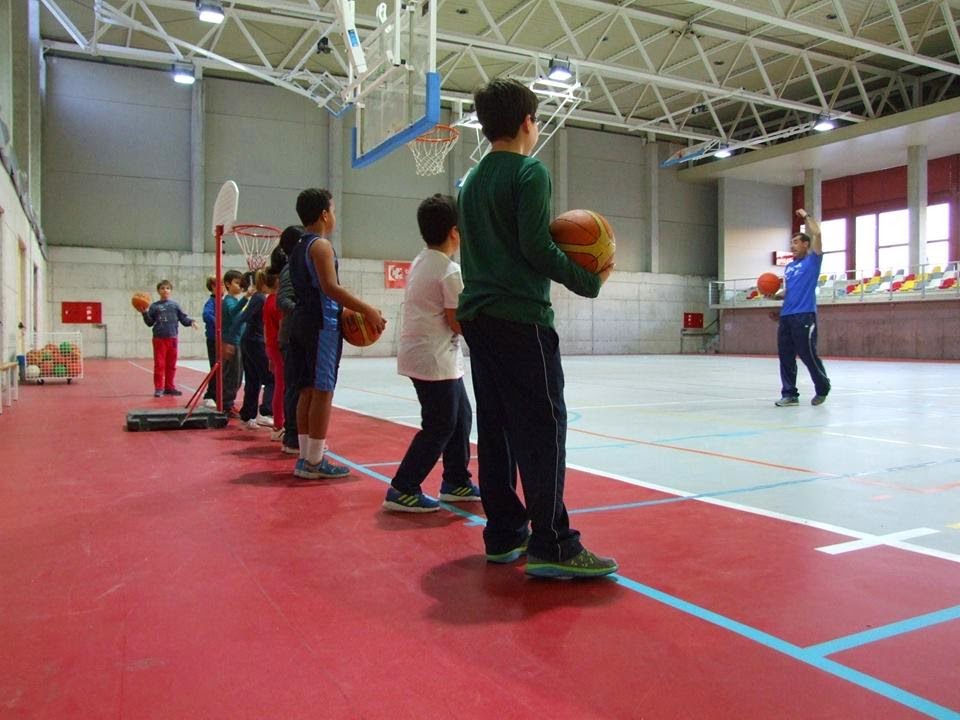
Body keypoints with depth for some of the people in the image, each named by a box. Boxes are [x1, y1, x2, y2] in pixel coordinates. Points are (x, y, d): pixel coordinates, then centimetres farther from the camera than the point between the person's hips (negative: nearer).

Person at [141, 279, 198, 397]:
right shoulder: (154, 306, 2)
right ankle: (158, 388, 3)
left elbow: (183, 318, 5)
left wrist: (191, 322, -14)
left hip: (172, 338, 2)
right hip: (159, 339, -2)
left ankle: (169, 387, 18)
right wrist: (145, 313, -13)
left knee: (171, 365, 9)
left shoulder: (175, 305, 8)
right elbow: (150, 323, 2)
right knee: (159, 364, -2)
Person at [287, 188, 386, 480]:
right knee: (322, 391, -6)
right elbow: (330, 287, -21)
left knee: (307, 390, 10)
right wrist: (367, 310, -20)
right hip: (322, 324, -9)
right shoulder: (321, 245, -9)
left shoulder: (298, 248, 19)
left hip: (301, 321, 9)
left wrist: (348, 311, 17)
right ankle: (314, 461, -4)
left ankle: (305, 456, 14)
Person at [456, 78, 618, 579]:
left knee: (495, 427, 9)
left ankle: (503, 534, 14)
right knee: (542, 428, -8)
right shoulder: (530, 172, -6)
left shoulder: (471, 181, 18)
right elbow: (537, 248, -15)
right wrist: (590, 280, -6)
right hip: (521, 317, -8)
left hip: (477, 314, 9)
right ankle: (550, 545, -8)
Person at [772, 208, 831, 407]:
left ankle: (823, 389, 18)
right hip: (786, 316, 7)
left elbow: (816, 234, -9)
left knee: (808, 355, -2)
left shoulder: (812, 260, 2)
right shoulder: (789, 267, 21)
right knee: (785, 356, 2)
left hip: (804, 316, -7)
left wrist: (806, 216, 4)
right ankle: (789, 394, 7)